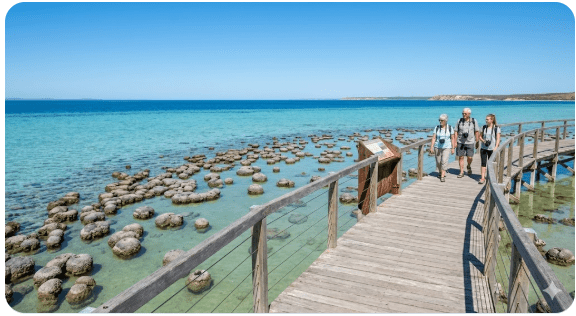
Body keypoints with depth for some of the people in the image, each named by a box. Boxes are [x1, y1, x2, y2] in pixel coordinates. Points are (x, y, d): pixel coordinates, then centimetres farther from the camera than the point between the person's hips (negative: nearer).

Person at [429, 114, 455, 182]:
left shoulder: (450, 128, -2)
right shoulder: (437, 128, -1)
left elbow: (452, 138, 2)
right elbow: (434, 138, -2)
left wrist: (453, 148, 0)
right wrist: (431, 147, -8)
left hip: (447, 147, -2)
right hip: (437, 147, 2)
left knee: (444, 161, -14)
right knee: (438, 161, 9)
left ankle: (442, 176, -11)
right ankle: (440, 172, 36)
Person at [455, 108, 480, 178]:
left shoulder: (474, 121, 0)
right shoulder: (459, 121, 1)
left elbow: (477, 131, 5)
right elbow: (456, 132, 4)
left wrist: (476, 141, 1)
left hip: (470, 142, -1)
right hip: (460, 142, 1)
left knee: (470, 157, -1)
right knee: (461, 157, 1)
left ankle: (469, 166, 32)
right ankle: (461, 172, 9)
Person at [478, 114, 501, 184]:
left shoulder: (496, 128, -3)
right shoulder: (484, 127, 5)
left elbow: (498, 139, -4)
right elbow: (480, 137, 11)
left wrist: (496, 147, -15)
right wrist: (484, 141, -9)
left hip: (492, 149, -2)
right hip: (484, 148, 2)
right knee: (483, 163, -4)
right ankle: (482, 178, -4)